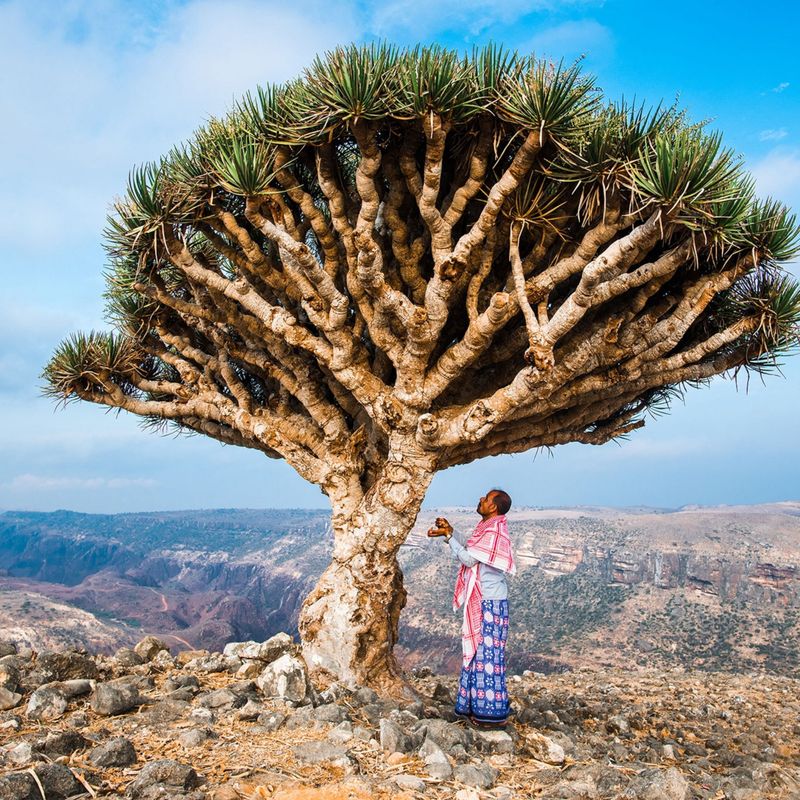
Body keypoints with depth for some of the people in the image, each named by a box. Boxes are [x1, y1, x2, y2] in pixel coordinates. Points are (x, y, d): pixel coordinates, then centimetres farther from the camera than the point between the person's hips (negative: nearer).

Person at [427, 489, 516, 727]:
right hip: (480, 601, 10)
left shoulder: (494, 531, -19)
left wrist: (447, 535, -12)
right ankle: (478, 706, 24)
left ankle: (494, 713, 6)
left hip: (490, 603, -10)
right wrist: (451, 531, 11)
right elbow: (468, 556, 16)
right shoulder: (487, 528, 12)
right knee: (477, 651, 15)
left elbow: (468, 559, -19)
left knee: (488, 654, -3)